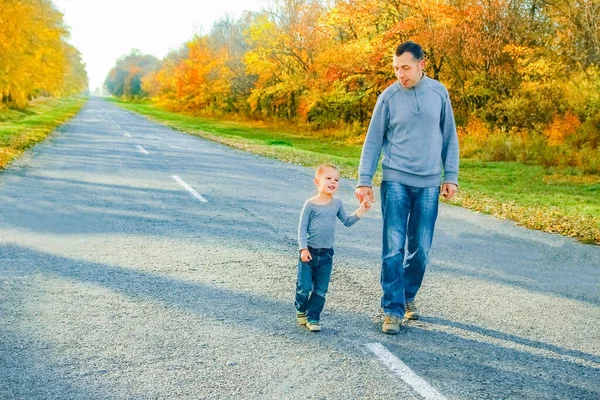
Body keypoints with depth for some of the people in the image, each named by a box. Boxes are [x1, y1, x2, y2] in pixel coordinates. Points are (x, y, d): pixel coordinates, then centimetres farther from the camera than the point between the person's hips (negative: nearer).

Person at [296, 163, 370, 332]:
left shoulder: (337, 203, 5)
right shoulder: (310, 204, -9)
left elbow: (347, 221, 16)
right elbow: (302, 227, -7)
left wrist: (360, 210, 3)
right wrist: (303, 248, -13)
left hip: (326, 254, 4)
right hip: (309, 253, -4)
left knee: (321, 290, 7)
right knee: (304, 288, -2)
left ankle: (313, 318, 18)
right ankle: (301, 311, 25)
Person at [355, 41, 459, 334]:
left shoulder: (439, 92, 3)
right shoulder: (388, 97, -3)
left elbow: (449, 136, 9)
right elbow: (373, 140, 1)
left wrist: (451, 176, 6)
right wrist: (364, 180, -5)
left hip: (429, 184, 2)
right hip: (395, 181, -2)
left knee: (420, 249, 7)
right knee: (394, 248, -6)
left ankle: (408, 297, 28)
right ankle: (392, 309, 2)